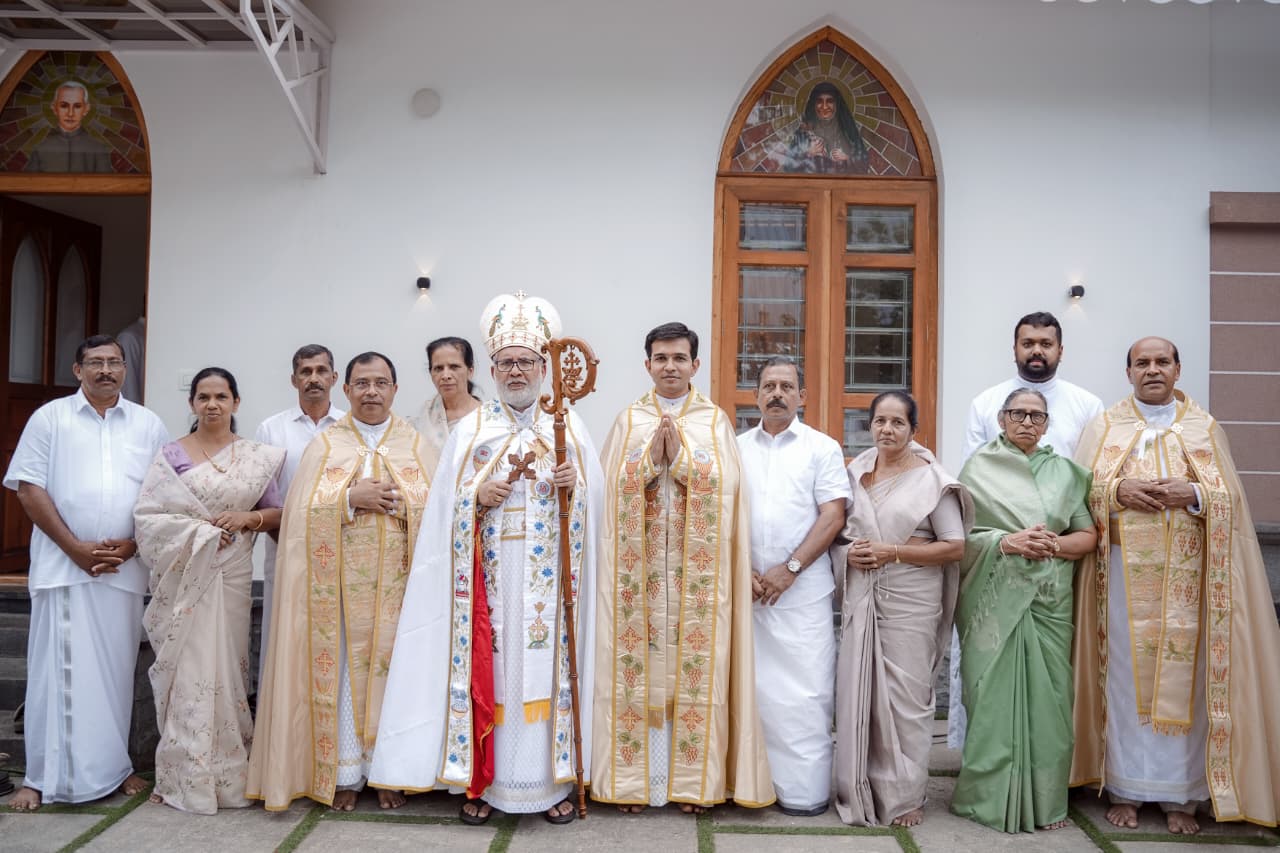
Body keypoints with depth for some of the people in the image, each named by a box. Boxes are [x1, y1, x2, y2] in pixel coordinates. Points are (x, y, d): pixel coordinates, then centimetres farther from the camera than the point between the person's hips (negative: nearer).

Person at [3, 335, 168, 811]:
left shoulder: (148, 425, 10)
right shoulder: (50, 418, 4)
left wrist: (131, 544, -6)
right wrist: (76, 548, -9)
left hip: (125, 569, 2)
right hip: (63, 566, -2)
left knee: (115, 669, 7)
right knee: (57, 668, 0)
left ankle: (112, 767, 19)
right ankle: (43, 776, 11)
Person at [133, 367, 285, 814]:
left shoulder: (257, 457, 8)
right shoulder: (171, 454, 4)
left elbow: (277, 513, 9)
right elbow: (147, 513, -4)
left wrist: (248, 517, -11)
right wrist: (200, 530, -13)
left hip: (231, 575, 1)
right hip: (182, 575, -1)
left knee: (224, 666, 3)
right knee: (184, 668, 0)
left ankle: (225, 773, 14)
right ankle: (182, 774, 12)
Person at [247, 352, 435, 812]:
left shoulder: (416, 445, 8)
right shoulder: (323, 445, 8)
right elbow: (303, 513, 0)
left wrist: (400, 501, -14)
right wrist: (351, 498, -13)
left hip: (397, 583, 0)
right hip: (340, 581, 0)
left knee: (392, 667, 3)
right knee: (343, 669, 2)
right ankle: (346, 774, 14)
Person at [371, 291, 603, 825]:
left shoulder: (569, 427, 8)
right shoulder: (470, 430, 8)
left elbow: (595, 497, 7)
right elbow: (447, 505, 6)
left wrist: (575, 484, -13)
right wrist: (478, 494, -13)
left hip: (548, 577, 0)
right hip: (490, 576, 0)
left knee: (546, 667, 1)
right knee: (489, 666, 0)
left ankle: (551, 781, 14)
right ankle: (483, 781, 14)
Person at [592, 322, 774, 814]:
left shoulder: (716, 421, 8)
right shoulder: (628, 420, 10)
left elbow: (724, 486, -4)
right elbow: (615, 487, 0)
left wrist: (680, 457, -14)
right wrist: (652, 458, -14)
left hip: (697, 570, 0)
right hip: (640, 568, 1)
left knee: (694, 667, 0)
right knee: (639, 665, 1)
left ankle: (692, 780, 11)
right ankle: (638, 778, 11)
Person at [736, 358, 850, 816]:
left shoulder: (822, 448, 3)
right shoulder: (738, 448, 11)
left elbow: (833, 516, -4)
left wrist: (790, 569, -12)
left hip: (803, 589, -2)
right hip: (747, 587, 3)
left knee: (805, 690, -3)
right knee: (755, 686, 6)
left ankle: (804, 789, 7)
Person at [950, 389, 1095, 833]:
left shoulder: (1064, 472, 13)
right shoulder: (978, 469, 5)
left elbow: (1088, 536, 10)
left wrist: (1054, 544, -9)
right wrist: (1005, 541, -16)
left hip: (1049, 598, 2)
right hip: (993, 597, -2)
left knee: (1045, 694, 1)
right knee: (993, 694, -2)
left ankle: (1044, 799, 14)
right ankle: (990, 795, 10)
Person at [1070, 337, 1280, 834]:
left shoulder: (1205, 428, 11)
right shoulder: (1103, 427, 9)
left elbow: (1231, 498, 6)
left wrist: (1193, 493, -13)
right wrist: (1118, 489, -15)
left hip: (1186, 575, 1)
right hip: (1123, 572, 0)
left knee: (1182, 675, 1)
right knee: (1125, 675, 1)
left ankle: (1179, 795, 13)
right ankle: (1124, 789, 11)